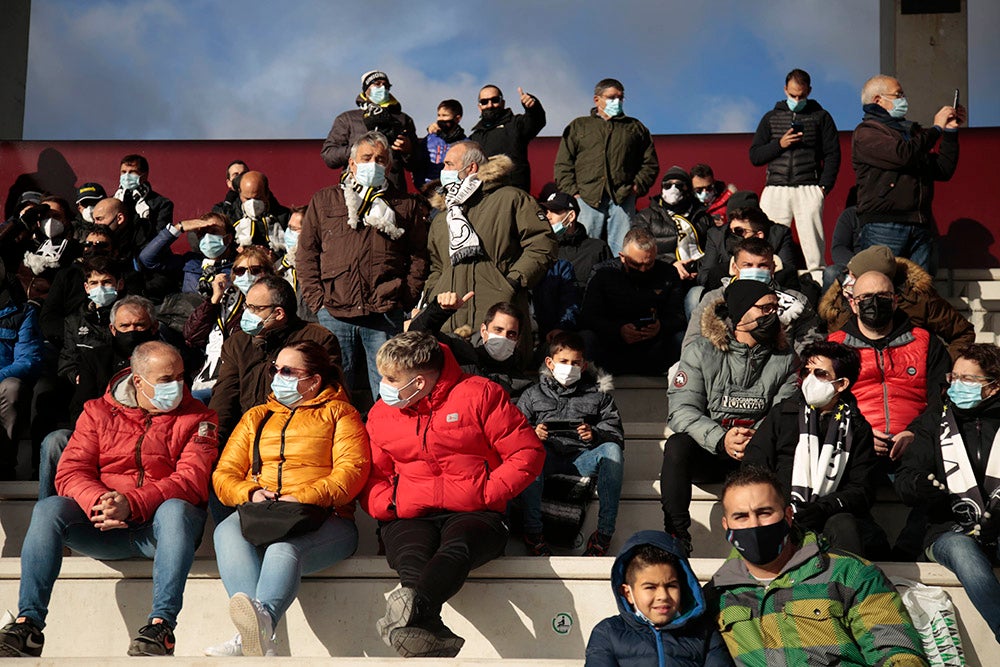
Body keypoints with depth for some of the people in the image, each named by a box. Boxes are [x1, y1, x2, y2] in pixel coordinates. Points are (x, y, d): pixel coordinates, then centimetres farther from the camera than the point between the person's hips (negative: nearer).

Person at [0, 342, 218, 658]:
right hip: (105, 530, 2)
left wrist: (131, 503, -25)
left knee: (175, 510, -36)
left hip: (158, 526, -2)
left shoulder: (196, 417, 5)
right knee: (48, 509, -22)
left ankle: (162, 625, -40)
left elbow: (192, 480, -9)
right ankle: (28, 623, -25)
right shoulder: (99, 412, 11)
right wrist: (98, 502, -24)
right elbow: (70, 471, 0)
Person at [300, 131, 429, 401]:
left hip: (385, 316, -1)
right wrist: (317, 300, 1)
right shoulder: (324, 201, 15)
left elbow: (419, 257, 10)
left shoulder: (407, 205, 14)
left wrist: (405, 299, -2)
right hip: (334, 313, 1)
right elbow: (306, 254, 11)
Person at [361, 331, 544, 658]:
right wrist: (391, 504, -4)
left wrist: (485, 494, -10)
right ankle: (434, 635, -61)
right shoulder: (380, 413, 16)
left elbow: (527, 453, 0)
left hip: (473, 514, -2)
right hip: (409, 518, 3)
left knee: (458, 547, -39)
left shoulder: (478, 394, 3)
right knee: (411, 557, -35)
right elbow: (370, 478, 19)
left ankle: (412, 607, -68)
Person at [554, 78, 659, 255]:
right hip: (587, 198, -1)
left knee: (623, 250, -6)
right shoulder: (578, 126, 19)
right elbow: (563, 165, 12)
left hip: (623, 198, 1)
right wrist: (572, 192, -2)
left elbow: (650, 163, 19)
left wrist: (638, 186, 2)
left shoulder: (635, 127, 22)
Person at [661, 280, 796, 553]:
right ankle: (676, 535, -25)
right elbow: (681, 410, -8)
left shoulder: (784, 357, 9)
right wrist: (721, 440, -26)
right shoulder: (701, 351, 1)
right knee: (677, 445, -33)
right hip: (706, 452, -1)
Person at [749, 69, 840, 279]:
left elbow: (833, 155, 7)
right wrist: (779, 144, -4)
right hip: (775, 190, 2)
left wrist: (824, 186, -5)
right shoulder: (771, 117, 18)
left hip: (808, 189, -2)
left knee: (812, 242, -9)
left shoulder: (821, 116, 13)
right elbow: (754, 156, 12)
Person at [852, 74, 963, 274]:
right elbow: (903, 155, -16)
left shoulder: (910, 131, 24)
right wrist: (936, 128, -3)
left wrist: (950, 131, 15)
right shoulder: (866, 132, 1)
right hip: (884, 227, -7)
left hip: (921, 227, 7)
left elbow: (943, 171, 22)